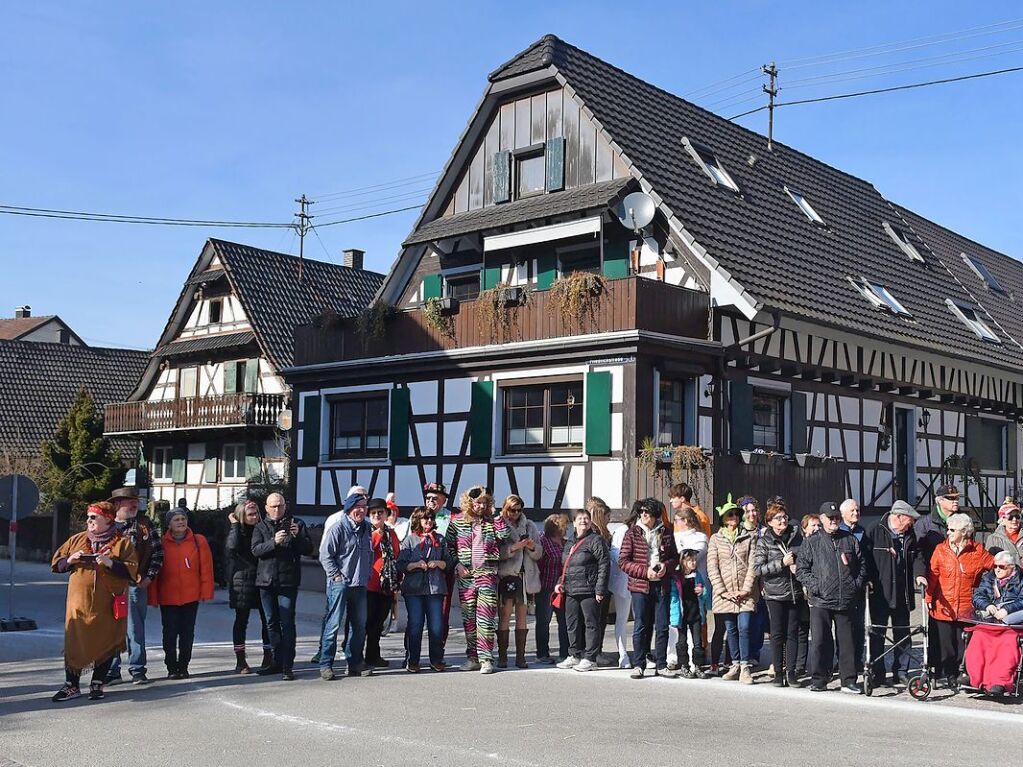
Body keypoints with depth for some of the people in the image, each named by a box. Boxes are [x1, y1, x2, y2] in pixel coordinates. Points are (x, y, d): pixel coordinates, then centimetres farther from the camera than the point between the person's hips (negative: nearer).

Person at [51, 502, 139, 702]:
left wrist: (110, 563, -20)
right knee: (74, 642, 2)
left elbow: (132, 569, -8)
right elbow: (56, 564, 15)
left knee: (105, 644, 3)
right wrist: (70, 560, -6)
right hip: (79, 602, 3)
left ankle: (97, 684, 18)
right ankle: (71, 685, 13)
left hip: (108, 605, -2)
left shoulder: (123, 542, 0)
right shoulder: (77, 540, 12)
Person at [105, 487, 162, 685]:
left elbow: (158, 551, 6)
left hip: (135, 585, -1)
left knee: (135, 629, 2)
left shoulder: (144, 524, 7)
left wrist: (149, 576, -2)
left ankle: (137, 670, 11)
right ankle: (111, 671, 14)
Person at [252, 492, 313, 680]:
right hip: (266, 581, 3)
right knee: (272, 623, 11)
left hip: (288, 581, -3)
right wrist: (274, 542, -22)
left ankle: (287, 666, -6)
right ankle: (278, 661, 22)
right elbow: (255, 550, -6)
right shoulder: (261, 527, 10)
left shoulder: (297, 524, 5)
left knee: (287, 623, -7)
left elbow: (308, 549, -1)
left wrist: (297, 536, -18)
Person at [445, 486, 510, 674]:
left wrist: (498, 516, -8)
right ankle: (472, 657, 16)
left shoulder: (492, 521, 7)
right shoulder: (457, 522, 7)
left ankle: (486, 659, -6)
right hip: (465, 576, 2)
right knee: (468, 618, 7)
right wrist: (457, 564, -2)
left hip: (487, 574, -1)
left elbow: (506, 535, -7)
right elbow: (449, 545, 8)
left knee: (486, 618, -7)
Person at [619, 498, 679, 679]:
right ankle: (638, 665, 8)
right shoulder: (632, 533, 0)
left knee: (663, 626, 5)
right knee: (641, 627, 0)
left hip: (662, 586, 2)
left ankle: (661, 665, 15)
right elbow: (623, 561, -4)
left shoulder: (666, 533, 7)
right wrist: (645, 571, -13)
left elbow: (675, 557, 14)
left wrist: (666, 566, -8)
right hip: (640, 586, -2)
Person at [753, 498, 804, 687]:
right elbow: (757, 569, -10)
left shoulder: (797, 537, 6)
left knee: (793, 633, 4)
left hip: (795, 592, 3)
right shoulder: (764, 542, -2)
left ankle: (791, 672, 10)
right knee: (778, 634, 1)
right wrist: (782, 563, -16)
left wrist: (798, 566, -3)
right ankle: (778, 672, 9)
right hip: (775, 593, -3)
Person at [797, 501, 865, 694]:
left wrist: (857, 584, 4)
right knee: (820, 642, -2)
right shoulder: (811, 542, 5)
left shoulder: (850, 540, 12)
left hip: (846, 601, 2)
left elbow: (861, 565, 18)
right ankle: (820, 679, 8)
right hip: (820, 600, -2)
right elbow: (801, 569, 3)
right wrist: (814, 585, -10)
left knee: (847, 641, 4)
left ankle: (849, 681, 12)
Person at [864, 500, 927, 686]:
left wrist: (919, 573, -10)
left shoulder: (909, 535, 9)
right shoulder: (874, 533, -7)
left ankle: (901, 672, 20)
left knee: (903, 634, 11)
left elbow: (916, 556, 9)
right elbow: (865, 557, -7)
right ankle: (877, 674, 8)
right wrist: (868, 580, -16)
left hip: (902, 594, 5)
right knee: (877, 634, 1)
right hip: (880, 593, -5)